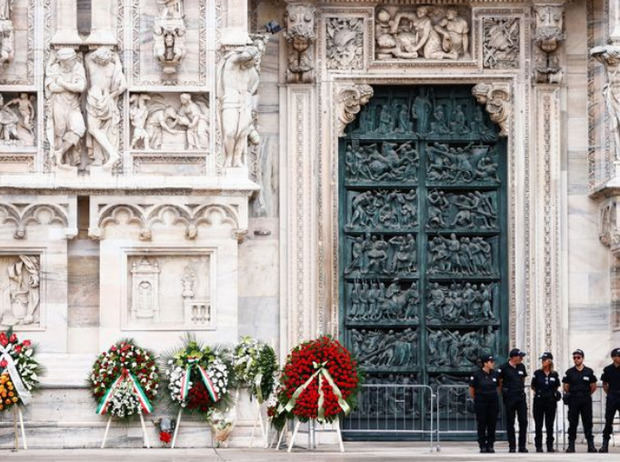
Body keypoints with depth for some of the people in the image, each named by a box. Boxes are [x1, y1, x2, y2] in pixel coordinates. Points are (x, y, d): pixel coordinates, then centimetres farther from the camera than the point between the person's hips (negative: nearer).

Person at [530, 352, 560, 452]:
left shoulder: (554, 374, 4)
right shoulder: (537, 373, 0)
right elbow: (533, 386, 10)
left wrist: (554, 393, 5)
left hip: (551, 401, 1)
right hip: (539, 400, -1)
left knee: (550, 425, 5)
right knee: (538, 425, 1)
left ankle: (550, 446, 10)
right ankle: (538, 446, 5)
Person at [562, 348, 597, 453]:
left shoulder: (589, 372, 5)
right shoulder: (569, 372, 4)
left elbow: (593, 387, 12)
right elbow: (566, 387, 9)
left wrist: (586, 394, 10)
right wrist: (570, 395, 5)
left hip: (586, 400, 0)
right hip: (573, 401, 0)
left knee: (588, 422, 1)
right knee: (572, 423, 0)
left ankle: (591, 445, 2)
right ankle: (571, 445, 3)